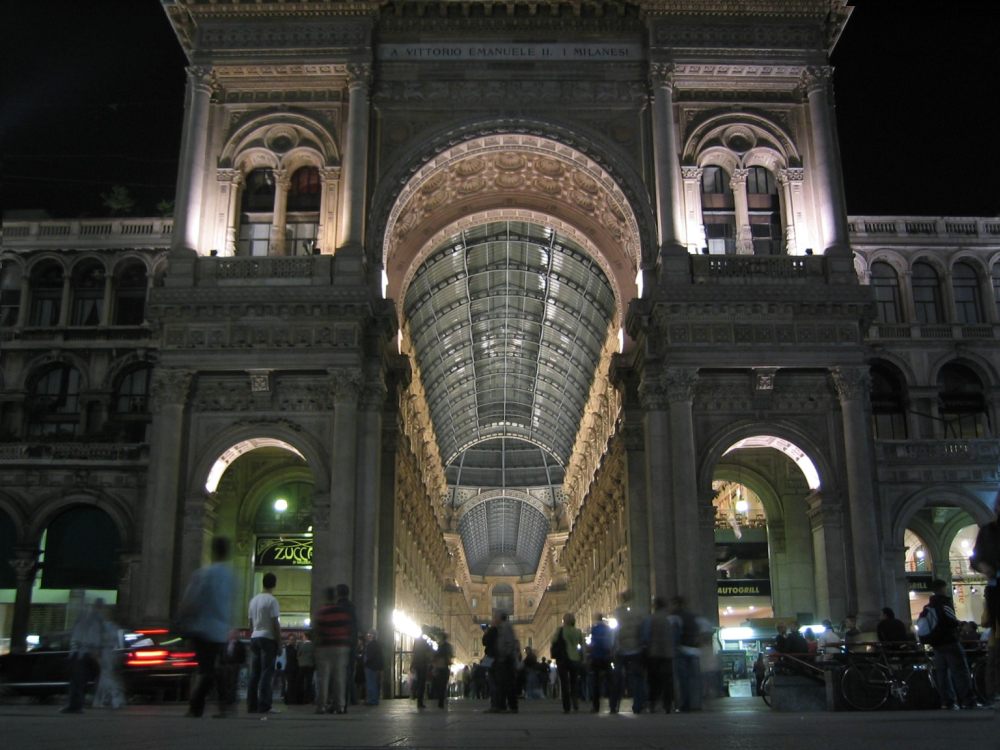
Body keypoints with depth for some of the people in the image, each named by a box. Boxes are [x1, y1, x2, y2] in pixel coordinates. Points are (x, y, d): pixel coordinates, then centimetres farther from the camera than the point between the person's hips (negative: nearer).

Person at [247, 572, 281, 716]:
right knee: (267, 672, -6)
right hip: (268, 638, -7)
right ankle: (264, 705, -9)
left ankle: (252, 705, 8)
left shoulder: (253, 600, 14)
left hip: (254, 638, 7)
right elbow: (275, 624, -12)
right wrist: (279, 642, -7)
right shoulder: (271, 600, -9)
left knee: (254, 673, 8)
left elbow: (251, 624, 16)